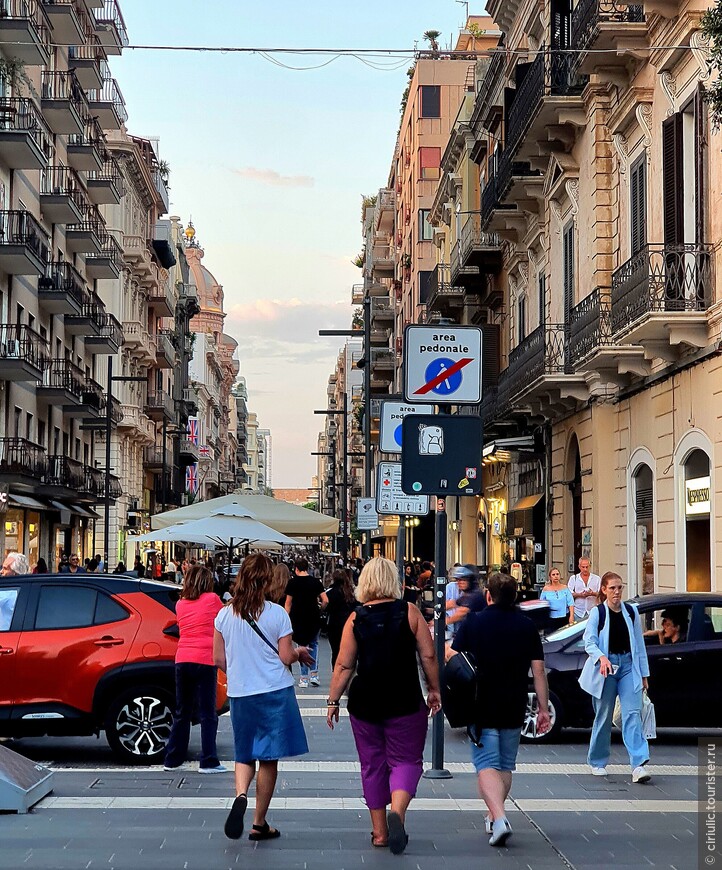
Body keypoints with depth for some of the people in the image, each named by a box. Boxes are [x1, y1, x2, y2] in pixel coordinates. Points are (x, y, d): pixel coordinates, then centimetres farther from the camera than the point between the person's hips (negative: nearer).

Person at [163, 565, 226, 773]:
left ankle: (172, 760, 18)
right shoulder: (212, 599, 0)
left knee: (182, 713, 14)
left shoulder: (180, 604, 12)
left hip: (182, 660, 5)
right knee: (207, 715, 0)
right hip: (205, 660, -5)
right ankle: (208, 762, -1)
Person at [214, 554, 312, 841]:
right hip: (275, 692, -3)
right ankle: (259, 823, 11)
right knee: (268, 758, 7)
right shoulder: (277, 613, -9)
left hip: (239, 694, 3)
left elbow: (219, 659, 5)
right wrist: (300, 652, 13)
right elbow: (286, 657, -8)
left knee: (244, 755, 15)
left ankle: (240, 795, -14)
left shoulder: (224, 615, 0)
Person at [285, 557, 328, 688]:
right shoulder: (315, 582, 0)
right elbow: (325, 600, -4)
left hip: (298, 617, -1)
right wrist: (319, 607, 16)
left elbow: (288, 603, 0)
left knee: (303, 646, 8)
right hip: (313, 617, 1)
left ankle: (304, 678, 7)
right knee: (314, 644, 19)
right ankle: (314, 675, 9)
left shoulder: (292, 582, -2)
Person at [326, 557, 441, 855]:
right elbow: (428, 656, -4)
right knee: (406, 761, 7)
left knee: (372, 765, 14)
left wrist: (333, 700, 6)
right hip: (405, 703, -1)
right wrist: (434, 690, 8)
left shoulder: (355, 619, -2)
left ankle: (379, 831, 18)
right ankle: (397, 811, -19)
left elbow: (344, 665, -3)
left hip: (365, 704, 2)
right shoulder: (409, 612, -4)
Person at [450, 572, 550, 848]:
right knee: (506, 765, 18)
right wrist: (543, 708, 6)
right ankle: (494, 817, 26)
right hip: (514, 710, 3)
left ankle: (499, 818, -23)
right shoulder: (527, 626, 3)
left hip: (481, 708, -3)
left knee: (487, 766, -5)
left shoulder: (472, 623, -4)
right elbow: (538, 671, 1)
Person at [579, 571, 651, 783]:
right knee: (604, 716, 6)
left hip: (628, 666, 2)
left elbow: (639, 644, 12)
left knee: (633, 713, -10)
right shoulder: (598, 612, -2)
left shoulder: (631, 611, 8)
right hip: (605, 669, -2)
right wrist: (601, 658, -29)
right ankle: (597, 762, 22)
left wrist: (644, 674, 12)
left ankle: (638, 765, -17)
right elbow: (589, 641, -9)